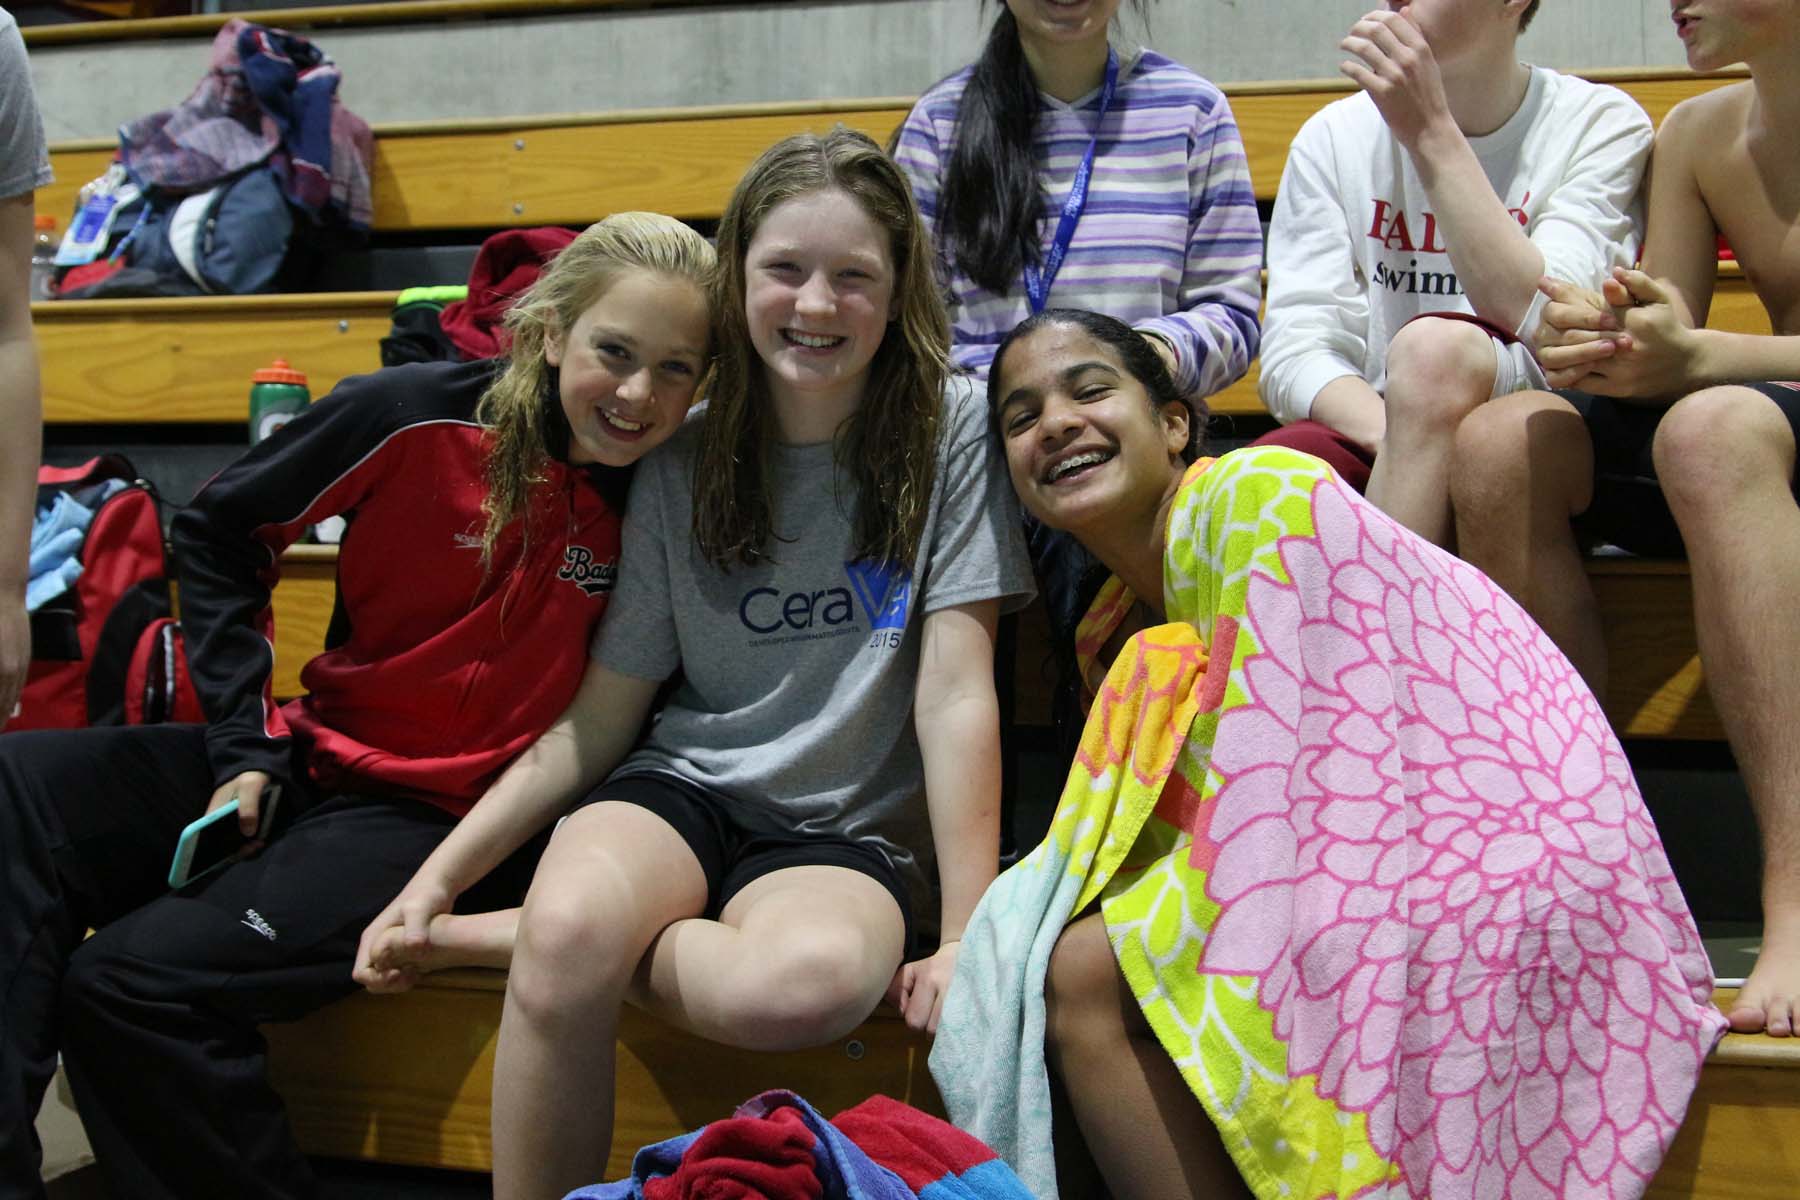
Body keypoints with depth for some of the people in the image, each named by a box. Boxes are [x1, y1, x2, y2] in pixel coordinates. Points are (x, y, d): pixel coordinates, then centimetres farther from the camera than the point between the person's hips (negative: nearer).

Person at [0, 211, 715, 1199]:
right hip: (309, 760, 4)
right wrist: (243, 738, 0)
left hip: (439, 820, -4)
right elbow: (217, 532, 5)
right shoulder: (418, 417, -8)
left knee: (132, 983, -23)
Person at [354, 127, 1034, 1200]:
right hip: (687, 787, 2)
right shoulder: (683, 465, 5)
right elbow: (600, 716, 7)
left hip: (851, 831, -1)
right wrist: (435, 881, -1)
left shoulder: (949, 431, -3)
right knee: (569, 930, -34)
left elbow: (956, 691, -8)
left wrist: (967, 936, -15)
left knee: (808, 979, -38)